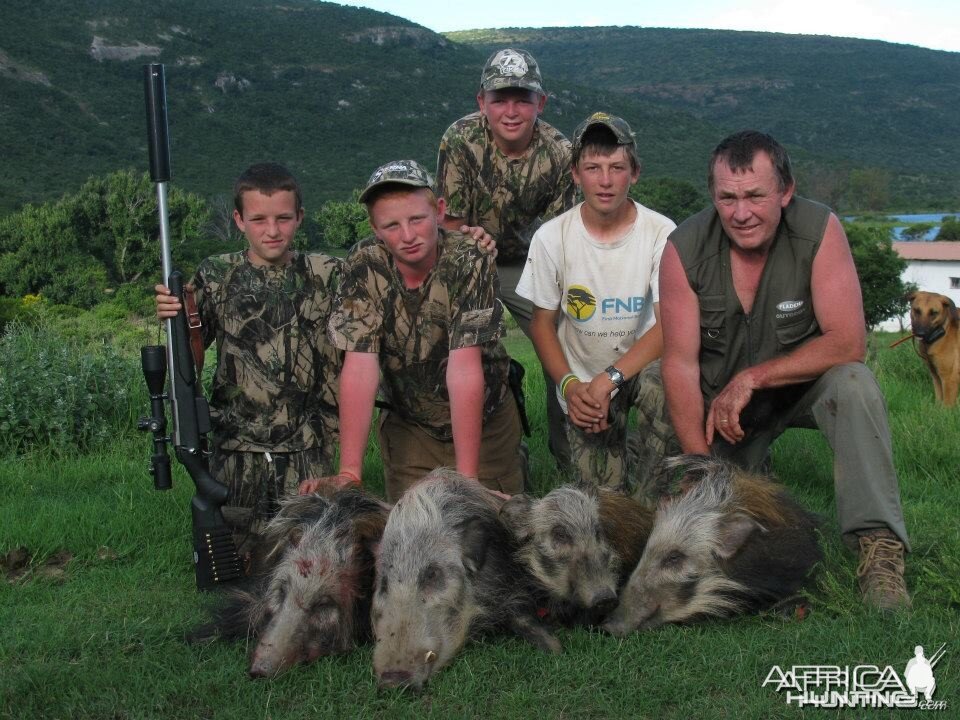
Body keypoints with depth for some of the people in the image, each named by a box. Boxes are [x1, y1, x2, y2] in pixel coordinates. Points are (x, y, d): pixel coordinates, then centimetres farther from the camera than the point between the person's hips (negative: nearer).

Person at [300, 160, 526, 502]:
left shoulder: (469, 261, -23)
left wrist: (466, 475, -35)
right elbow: (360, 367, -24)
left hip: (486, 421, -1)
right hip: (408, 428, 2)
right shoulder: (363, 266, -17)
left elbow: (465, 368, -31)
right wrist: (349, 473, -31)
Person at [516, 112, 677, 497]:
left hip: (642, 363, -1)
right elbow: (542, 322, 0)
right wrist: (569, 385, -15)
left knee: (663, 390, -36)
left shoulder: (661, 233, -14)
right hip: (583, 381, 1)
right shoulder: (552, 237, -10)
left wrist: (609, 378, -28)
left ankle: (646, 501, -12)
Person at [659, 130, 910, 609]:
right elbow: (680, 363, -18)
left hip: (802, 386, -1)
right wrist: (702, 466, -25)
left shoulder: (819, 231, -22)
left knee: (853, 384, -32)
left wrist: (750, 378, -27)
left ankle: (879, 550, -31)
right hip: (721, 402, 2)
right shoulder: (684, 250, -19)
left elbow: (848, 343, -24)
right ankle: (748, 473, 30)